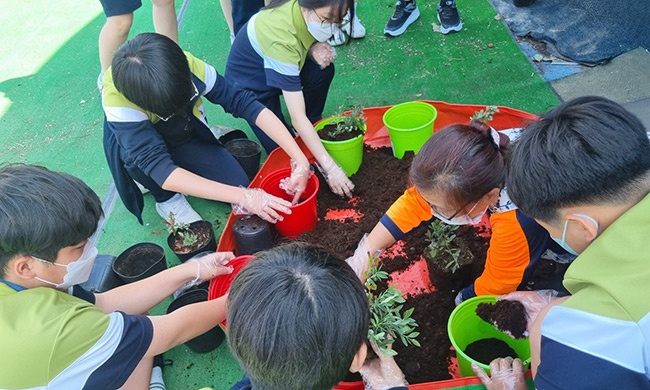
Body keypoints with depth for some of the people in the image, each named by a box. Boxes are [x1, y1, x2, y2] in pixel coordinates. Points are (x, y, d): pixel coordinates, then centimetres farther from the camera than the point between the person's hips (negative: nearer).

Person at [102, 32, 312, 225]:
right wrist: (243, 197, -48)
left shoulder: (189, 66, -31)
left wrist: (300, 159, -37)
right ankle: (167, 198, -3)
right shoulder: (117, 100, -39)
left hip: (186, 136, 3)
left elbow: (244, 102, -28)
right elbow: (159, 168, -44)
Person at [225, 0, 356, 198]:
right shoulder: (281, 38, -40)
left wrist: (315, 48, -21)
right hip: (250, 84, -7)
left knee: (323, 69, -22)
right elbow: (297, 117, -41)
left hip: (280, 69, 7)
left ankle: (312, 127, 1)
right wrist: (329, 167, -41)